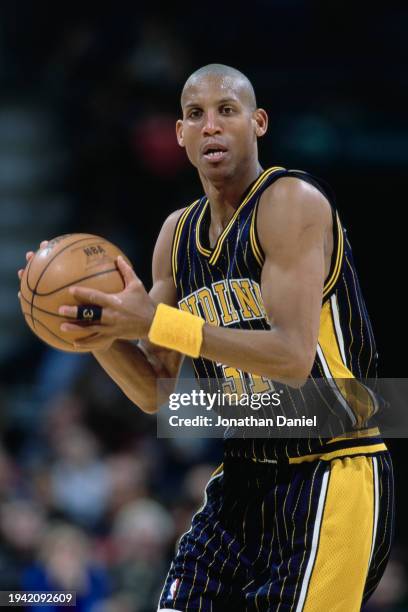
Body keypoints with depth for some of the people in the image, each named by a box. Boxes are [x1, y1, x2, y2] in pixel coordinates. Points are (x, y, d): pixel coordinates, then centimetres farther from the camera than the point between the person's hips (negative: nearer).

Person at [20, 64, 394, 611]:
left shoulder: (291, 202, -13)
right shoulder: (177, 235, 10)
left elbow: (293, 356, -24)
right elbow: (156, 393, 11)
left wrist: (157, 321, -28)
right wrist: (101, 332, -10)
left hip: (331, 479, -7)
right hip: (242, 480, 7)